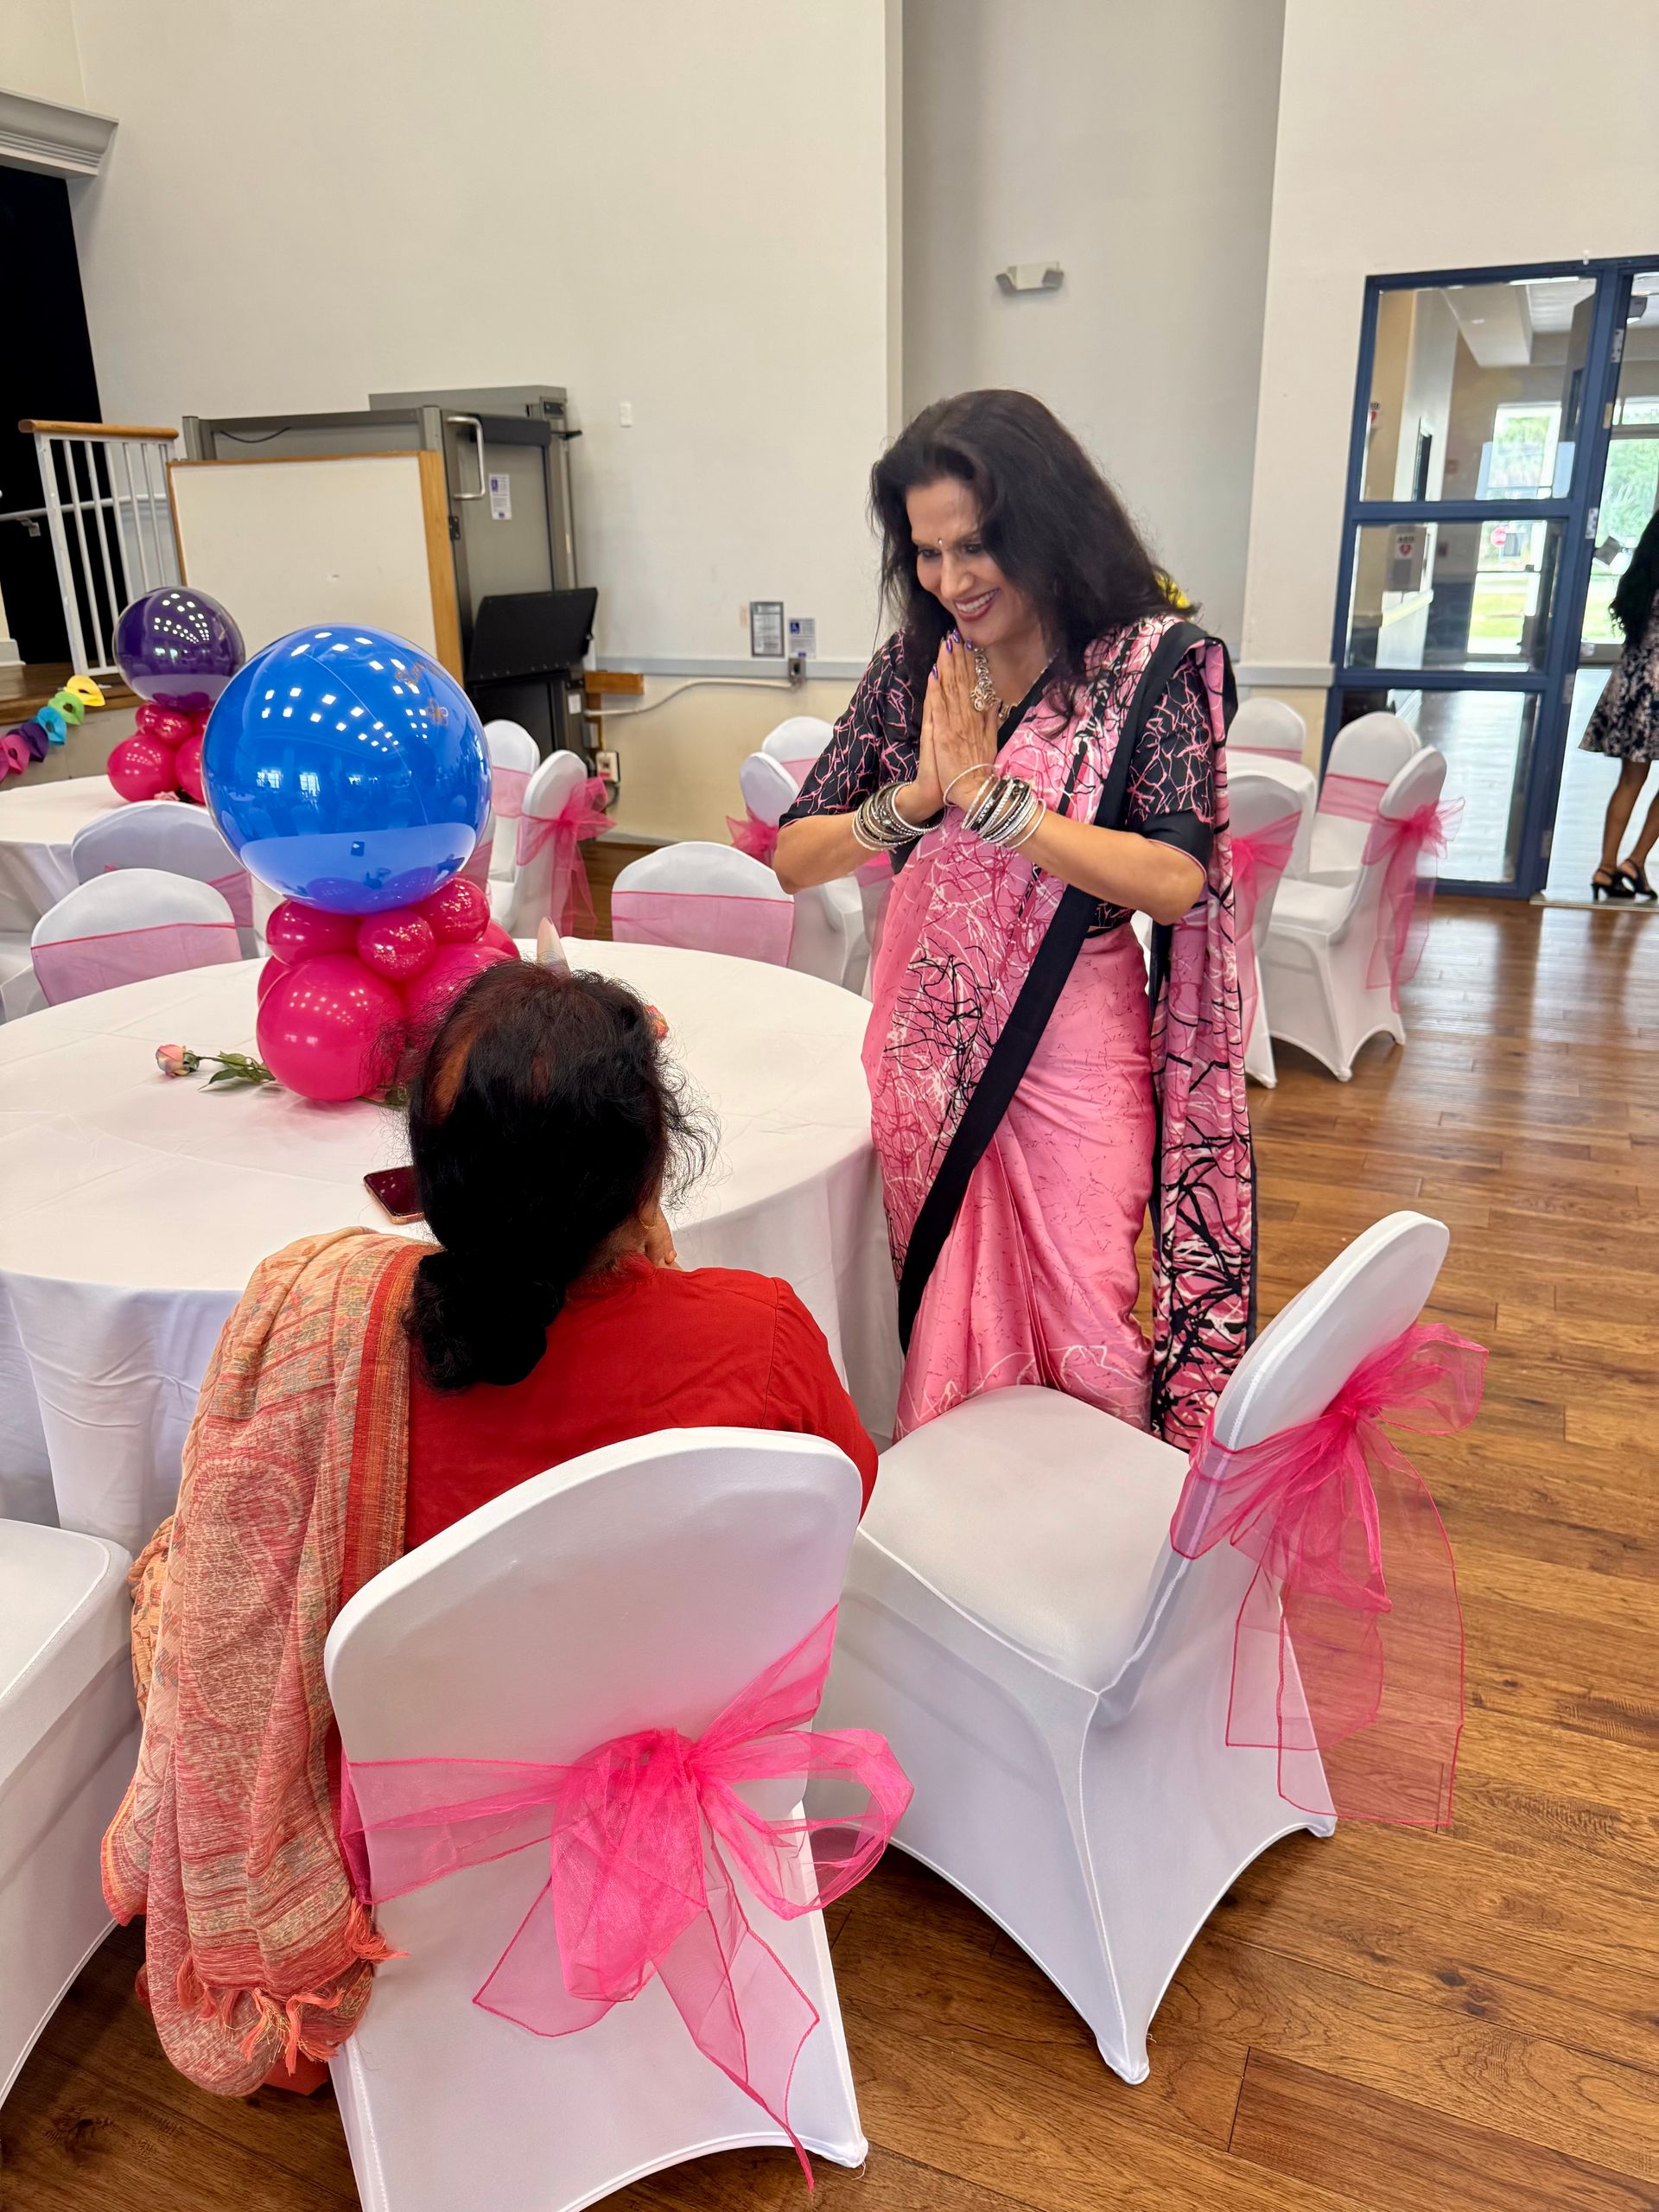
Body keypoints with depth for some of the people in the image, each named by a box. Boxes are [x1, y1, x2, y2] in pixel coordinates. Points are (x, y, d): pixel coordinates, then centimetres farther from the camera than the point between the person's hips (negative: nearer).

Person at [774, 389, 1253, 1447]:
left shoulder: (1151, 663, -8)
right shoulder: (914, 668, 3)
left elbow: (1176, 881, -20)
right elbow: (792, 857, 1)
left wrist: (989, 795, -19)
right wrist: (921, 797, -16)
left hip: (1071, 1055, -3)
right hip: (925, 1052, 4)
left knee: (1078, 1333, 4)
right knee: (939, 1327, 14)